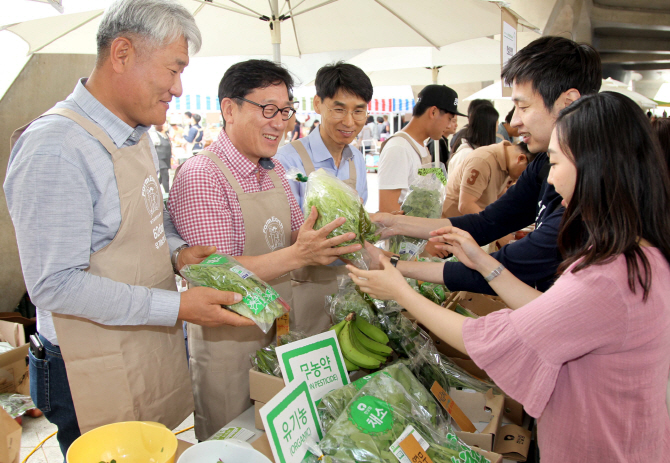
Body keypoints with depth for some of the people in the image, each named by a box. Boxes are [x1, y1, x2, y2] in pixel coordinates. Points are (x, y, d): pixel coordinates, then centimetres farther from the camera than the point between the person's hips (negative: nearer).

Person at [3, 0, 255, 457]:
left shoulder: (138, 135, 7)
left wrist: (178, 252, -1)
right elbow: (56, 286, -25)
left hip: (155, 349, 8)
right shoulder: (54, 148, -23)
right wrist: (177, 307, -25)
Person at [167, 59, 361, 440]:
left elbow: (295, 235, 14)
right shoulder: (202, 176, -19)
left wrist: (332, 238, -6)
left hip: (279, 331, 7)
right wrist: (299, 255, -33)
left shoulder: (275, 170, 7)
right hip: (229, 341, -7)